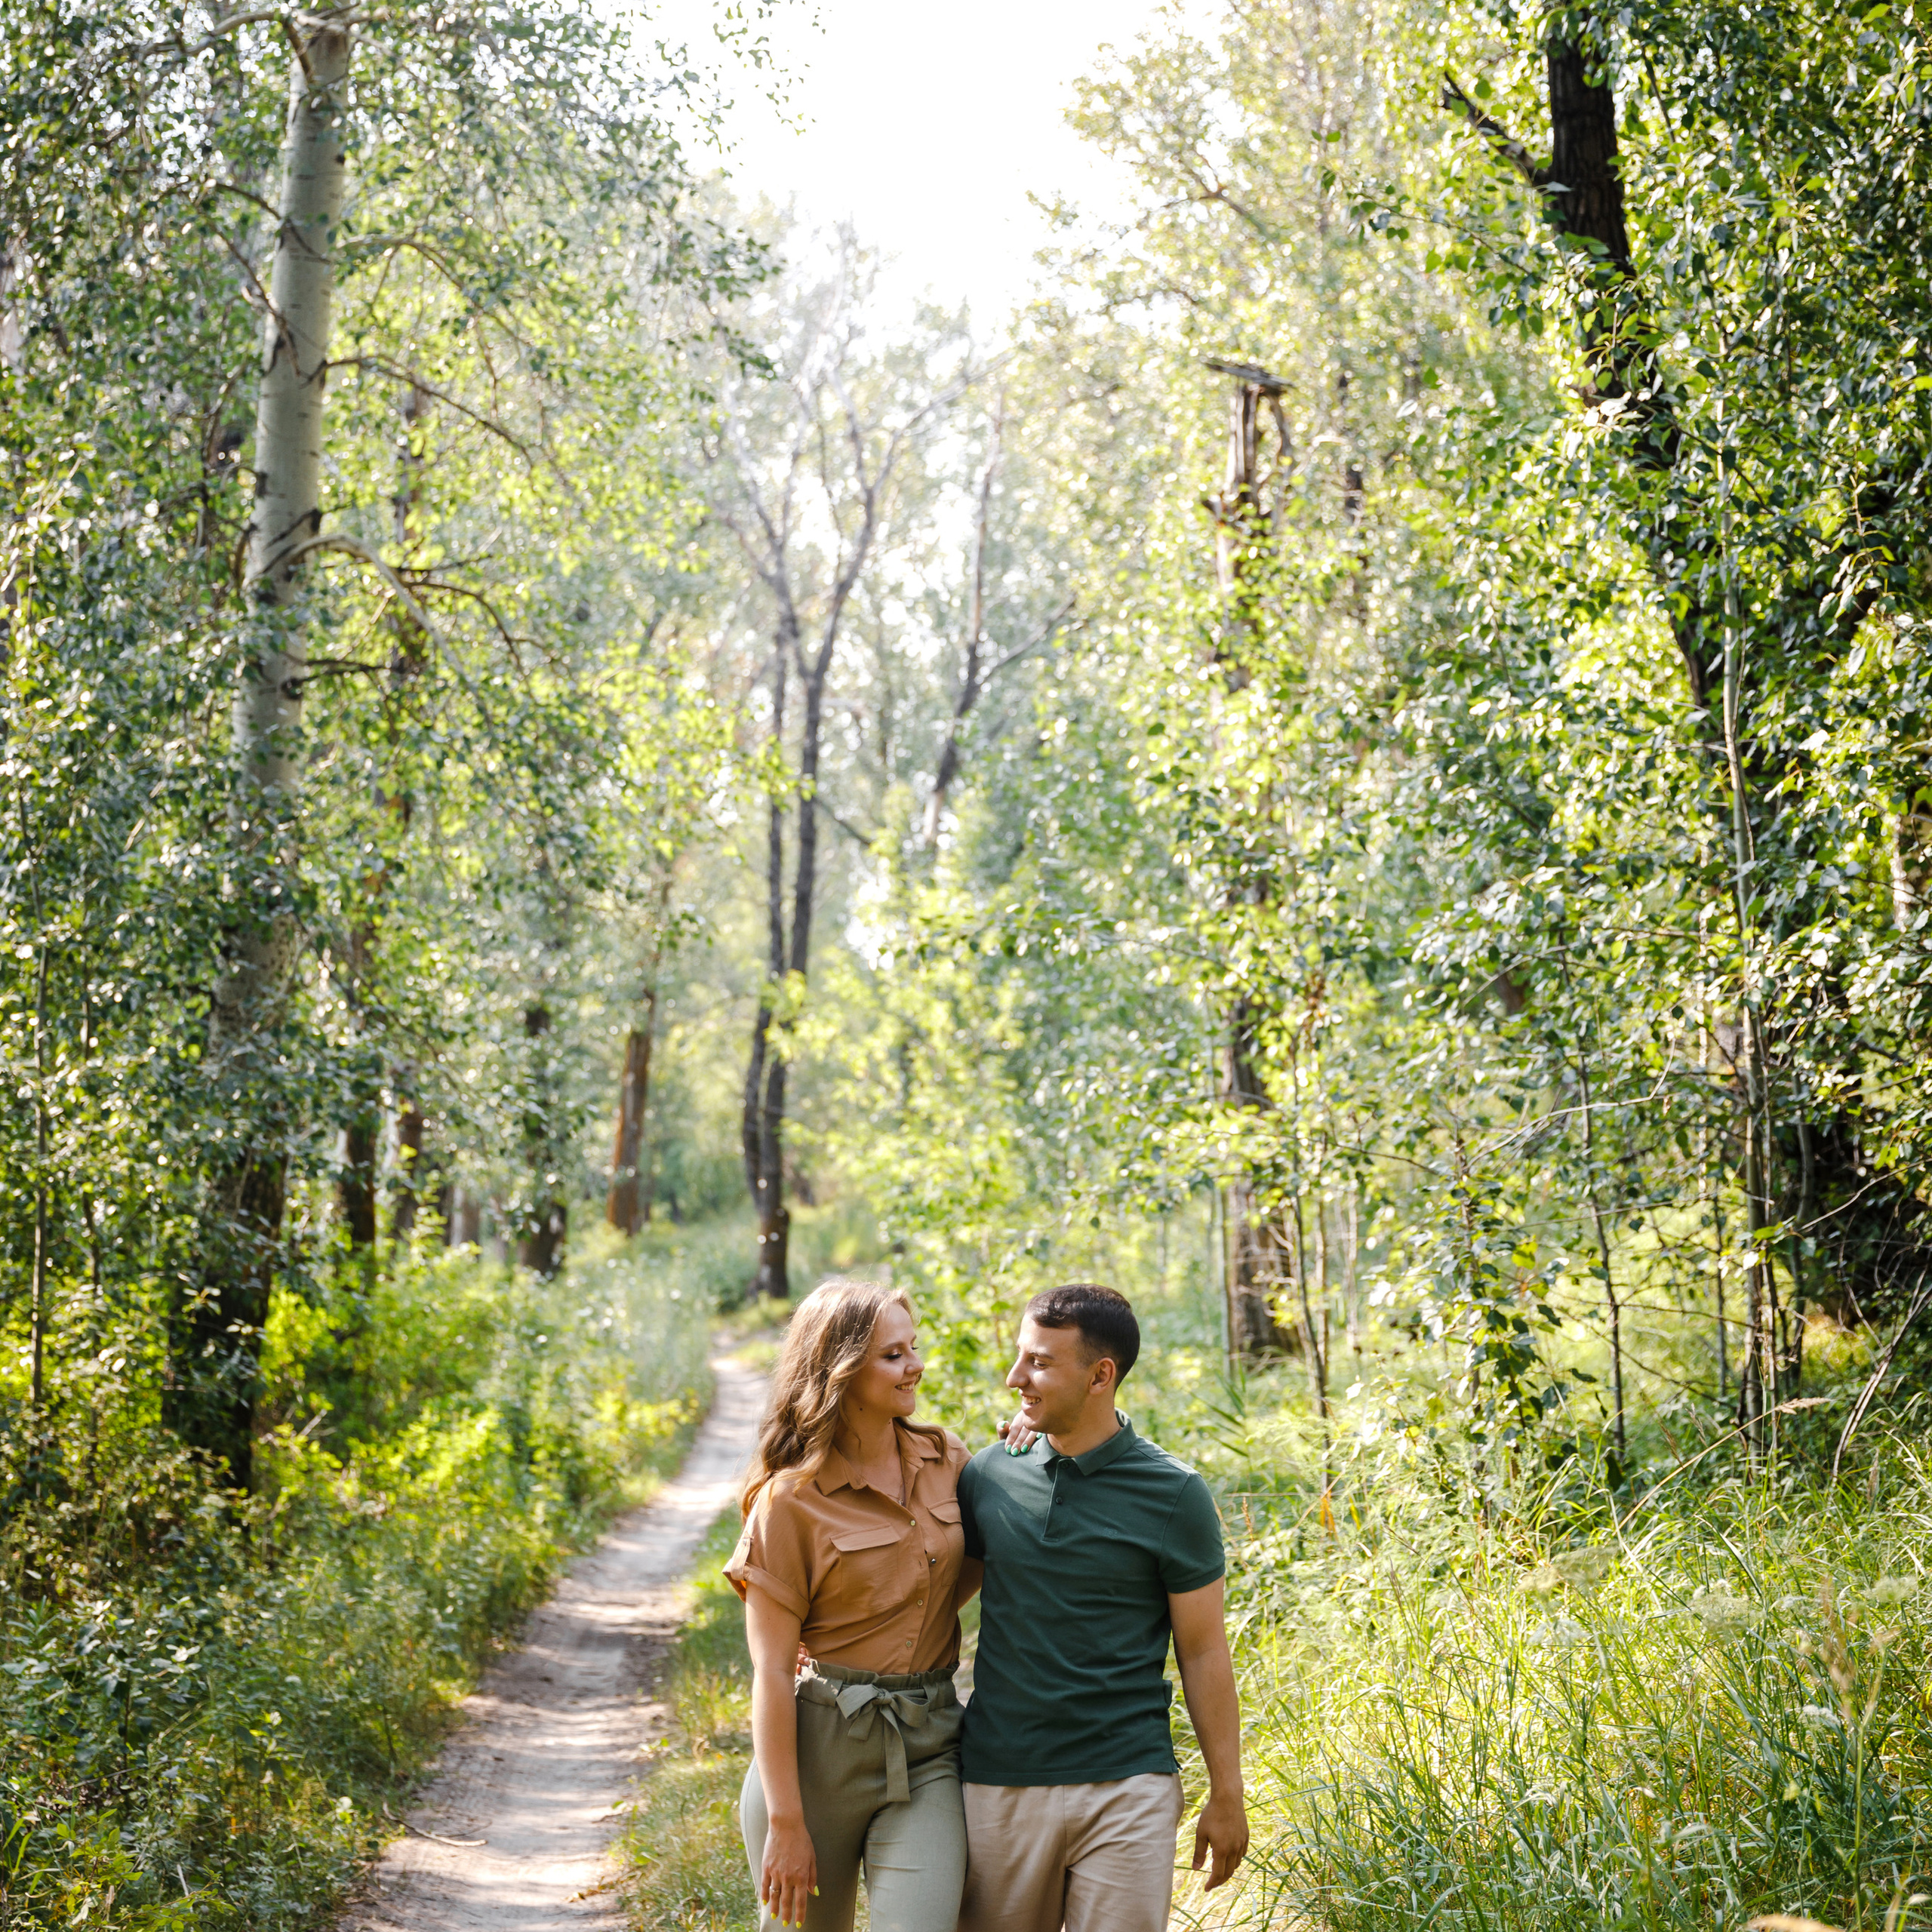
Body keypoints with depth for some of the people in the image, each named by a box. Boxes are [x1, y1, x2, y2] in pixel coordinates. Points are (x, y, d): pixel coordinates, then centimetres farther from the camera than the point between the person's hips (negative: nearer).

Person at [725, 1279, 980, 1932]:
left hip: (927, 1750, 3)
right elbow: (772, 1671, -9)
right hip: (819, 1749, -3)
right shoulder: (791, 1499, -8)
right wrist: (785, 1823, -12)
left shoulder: (946, 1461, 7)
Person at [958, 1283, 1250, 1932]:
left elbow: (1204, 1652, 0)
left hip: (1126, 1790, -3)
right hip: (998, 1782, 3)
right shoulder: (989, 1474, 3)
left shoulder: (1173, 1494, -5)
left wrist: (1227, 1795, 1)